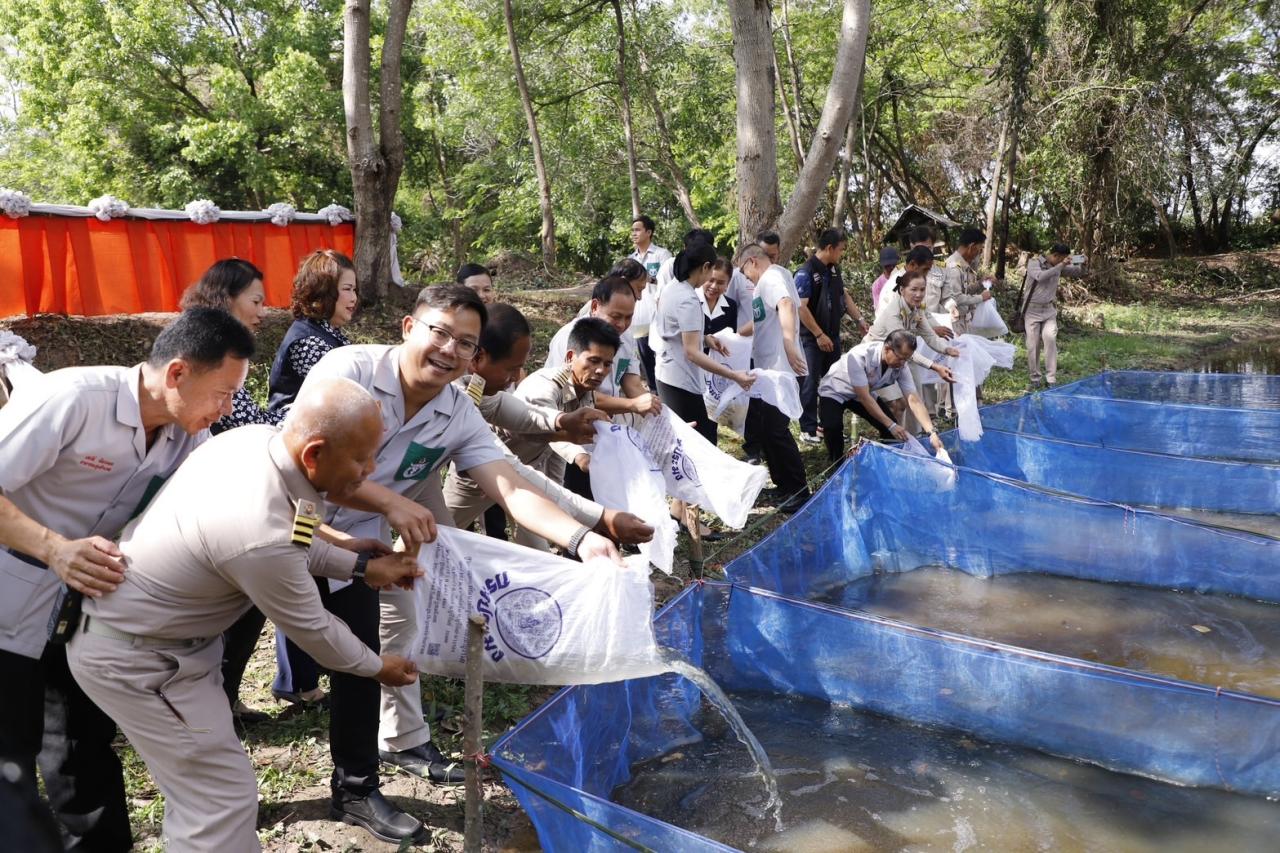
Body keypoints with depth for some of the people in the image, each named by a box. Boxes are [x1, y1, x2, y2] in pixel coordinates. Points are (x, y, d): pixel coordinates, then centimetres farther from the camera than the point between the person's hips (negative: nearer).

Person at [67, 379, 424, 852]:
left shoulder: (259, 437, -13)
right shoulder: (261, 535, -37)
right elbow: (311, 628, -18)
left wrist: (363, 567, 3)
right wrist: (378, 667, -1)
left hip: (132, 615, 9)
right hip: (131, 656, -9)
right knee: (221, 794, 0)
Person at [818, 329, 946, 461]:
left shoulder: (900, 366, -22)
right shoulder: (859, 356, -38)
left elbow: (914, 400, -22)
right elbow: (864, 397, -34)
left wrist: (932, 432, -33)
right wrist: (891, 425, -32)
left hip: (864, 393, 5)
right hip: (834, 392, -5)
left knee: (891, 426, -9)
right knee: (833, 426, -31)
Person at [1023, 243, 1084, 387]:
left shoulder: (1060, 266, 3)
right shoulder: (1034, 262, -11)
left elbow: (1077, 273, 11)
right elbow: (1040, 276, -29)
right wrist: (1061, 265, -31)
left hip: (1049, 310, 3)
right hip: (1032, 310, -3)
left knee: (1050, 339, -15)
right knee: (1032, 345, -1)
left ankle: (1051, 378, -12)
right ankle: (1035, 377, 13)